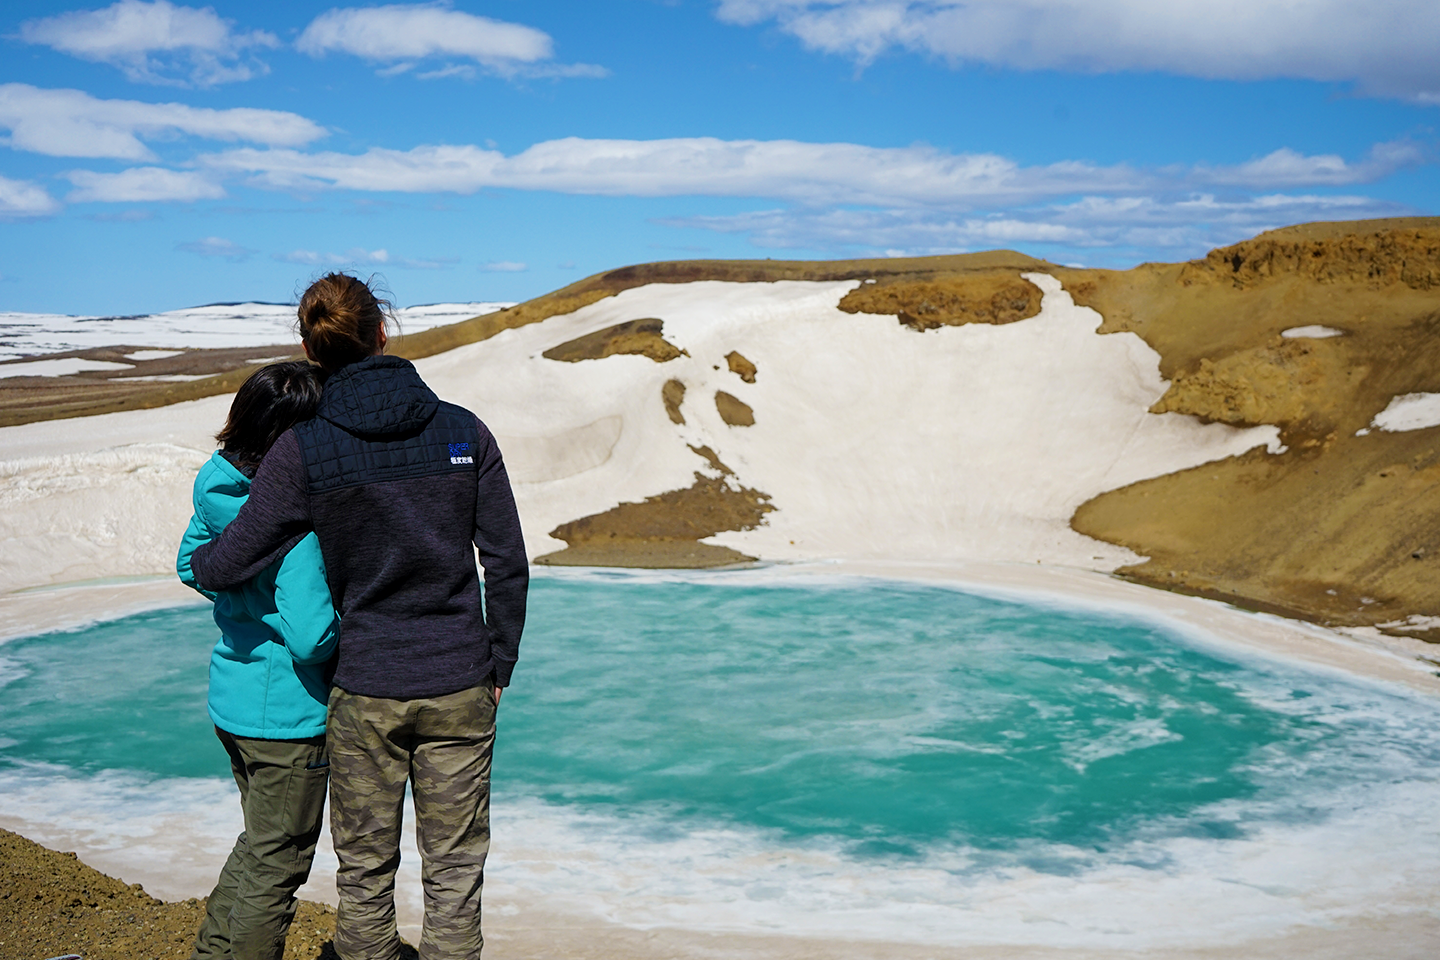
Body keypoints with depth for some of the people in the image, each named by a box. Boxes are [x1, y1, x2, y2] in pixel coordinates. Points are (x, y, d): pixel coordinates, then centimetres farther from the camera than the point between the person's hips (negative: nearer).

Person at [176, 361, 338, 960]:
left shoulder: (221, 487, -2)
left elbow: (192, 565, 16)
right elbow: (311, 638, -30)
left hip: (233, 699, 9)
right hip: (287, 713, -9)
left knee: (260, 845, 27)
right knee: (278, 862, 10)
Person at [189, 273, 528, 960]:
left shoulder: (303, 449, -10)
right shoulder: (464, 431, -4)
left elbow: (225, 566, -7)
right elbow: (507, 564, -1)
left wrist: (195, 560, 17)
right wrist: (499, 666, 10)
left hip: (365, 692, -1)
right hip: (460, 687, 1)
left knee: (364, 871, 15)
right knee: (454, 871, 11)